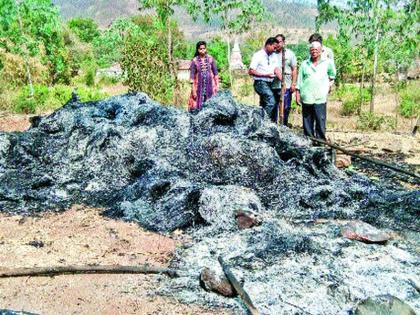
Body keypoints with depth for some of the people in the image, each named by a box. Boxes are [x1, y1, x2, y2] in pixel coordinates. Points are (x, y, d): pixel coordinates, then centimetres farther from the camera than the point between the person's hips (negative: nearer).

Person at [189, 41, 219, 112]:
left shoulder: (210, 59, 0)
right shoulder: (194, 61, -4)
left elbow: (215, 72, 6)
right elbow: (192, 76, -4)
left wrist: (217, 85, 1)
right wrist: (193, 90, -8)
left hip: (210, 85, 1)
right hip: (199, 86, -1)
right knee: (199, 105, -2)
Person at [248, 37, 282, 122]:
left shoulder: (273, 56, 12)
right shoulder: (258, 55, -8)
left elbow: (276, 69, 2)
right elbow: (251, 71, -12)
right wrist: (266, 75, -17)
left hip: (269, 84, 8)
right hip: (260, 83, -8)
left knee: (264, 106, 13)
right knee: (271, 102, -22)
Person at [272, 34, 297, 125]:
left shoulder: (290, 54, 5)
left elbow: (294, 69, 5)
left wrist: (293, 83, -3)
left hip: (286, 86, -1)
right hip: (274, 86, 1)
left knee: (286, 108, 3)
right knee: (273, 108, 7)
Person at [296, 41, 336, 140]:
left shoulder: (327, 63, 7)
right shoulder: (304, 64, 10)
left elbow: (332, 75, 24)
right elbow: (299, 81, 9)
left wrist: (327, 84, 17)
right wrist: (297, 95, 4)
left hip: (320, 98, -1)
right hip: (306, 98, 2)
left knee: (320, 122, -6)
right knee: (307, 123, 6)